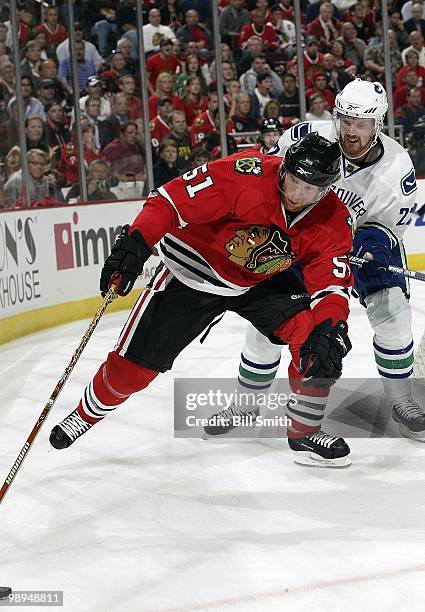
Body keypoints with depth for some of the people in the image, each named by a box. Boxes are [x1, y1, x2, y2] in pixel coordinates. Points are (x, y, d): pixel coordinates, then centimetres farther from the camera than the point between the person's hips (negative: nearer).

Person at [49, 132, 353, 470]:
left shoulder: (333, 221, -20)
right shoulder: (247, 173, -33)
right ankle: (88, 413, 31)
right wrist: (135, 243, -41)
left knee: (312, 332, -19)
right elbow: (173, 200, -30)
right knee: (136, 361, -1)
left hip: (261, 280, 3)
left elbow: (333, 284, -21)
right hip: (193, 269, -3)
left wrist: (330, 331, -40)